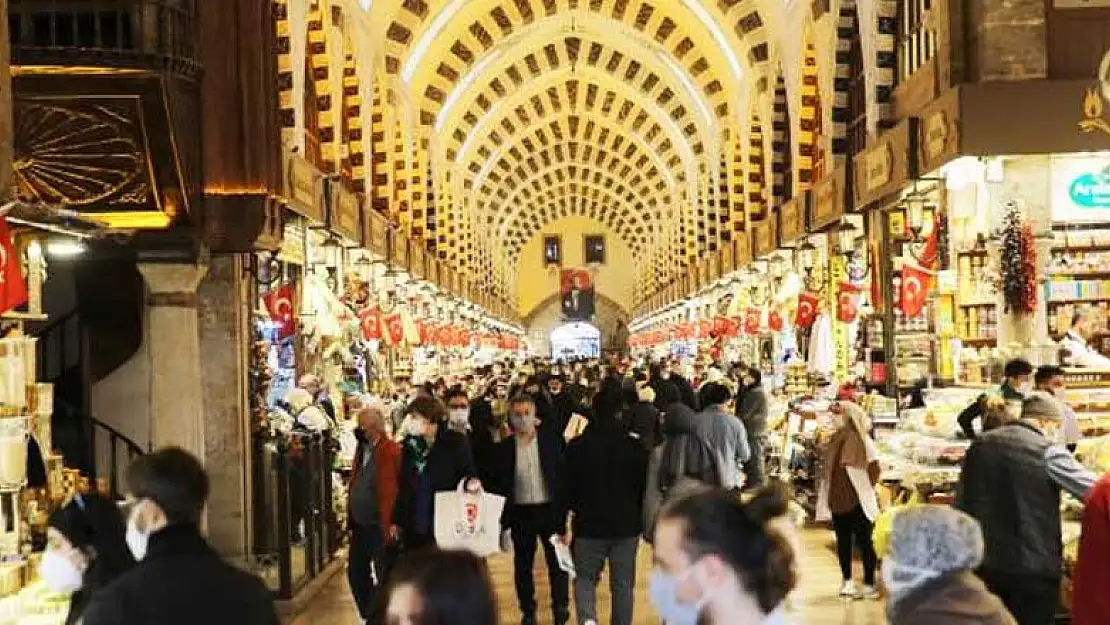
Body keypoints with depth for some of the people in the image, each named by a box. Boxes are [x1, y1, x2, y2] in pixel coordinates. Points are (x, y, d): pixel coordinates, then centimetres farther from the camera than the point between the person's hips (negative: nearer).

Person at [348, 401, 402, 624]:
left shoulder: (393, 451, -12)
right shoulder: (360, 449, 12)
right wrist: (351, 518, 13)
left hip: (380, 526, -8)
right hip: (359, 525, 8)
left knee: (384, 577, 1)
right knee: (356, 573, 14)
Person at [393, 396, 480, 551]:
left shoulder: (456, 442, -8)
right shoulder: (410, 442, 5)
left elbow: (469, 473, -1)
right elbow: (404, 484, 11)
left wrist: (471, 482, -25)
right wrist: (397, 520, 10)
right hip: (413, 526, 4)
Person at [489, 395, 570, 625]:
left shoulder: (551, 440, -3)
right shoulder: (503, 448, -2)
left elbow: (563, 475, -1)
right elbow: (498, 485, 2)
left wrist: (563, 509, -6)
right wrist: (502, 519, -2)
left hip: (550, 509, -1)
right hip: (520, 513, 1)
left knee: (557, 562, 6)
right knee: (523, 565, 11)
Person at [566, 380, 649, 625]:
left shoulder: (576, 447, -8)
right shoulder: (636, 447, -7)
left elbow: (568, 488, -2)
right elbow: (645, 486, 1)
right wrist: (639, 517, 17)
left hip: (589, 524, -1)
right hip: (627, 524, 1)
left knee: (585, 577, 12)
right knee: (623, 584, 11)